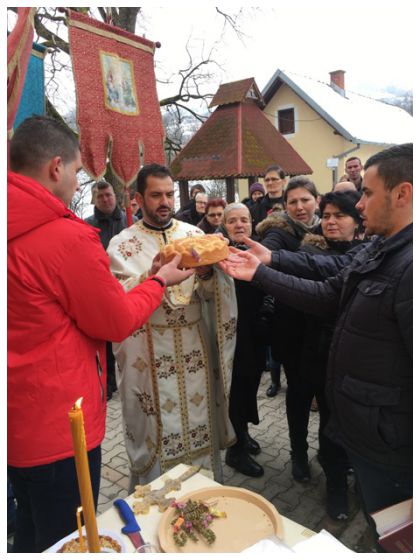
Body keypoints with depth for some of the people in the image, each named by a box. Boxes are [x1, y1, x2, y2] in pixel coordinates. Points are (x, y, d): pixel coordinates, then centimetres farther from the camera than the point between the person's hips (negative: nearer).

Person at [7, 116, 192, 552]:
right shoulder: (67, 236, -23)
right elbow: (119, 322, -13)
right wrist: (160, 282, 3)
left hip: (20, 419, 8)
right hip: (58, 423, -8)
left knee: (30, 534, 27)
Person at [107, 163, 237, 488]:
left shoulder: (194, 235, 5)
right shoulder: (122, 244, -2)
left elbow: (212, 293, 2)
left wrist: (206, 274, -20)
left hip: (194, 348, 3)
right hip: (149, 353, -2)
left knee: (199, 418, 13)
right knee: (158, 429, 8)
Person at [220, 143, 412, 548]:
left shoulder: (408, 264, -28)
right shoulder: (378, 249, 5)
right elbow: (329, 297, 7)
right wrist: (259, 273, 4)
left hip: (387, 442, -9)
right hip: (359, 426, 9)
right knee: (376, 524, 28)